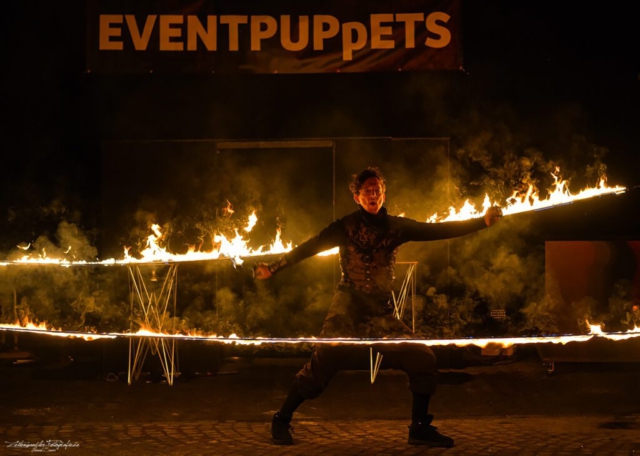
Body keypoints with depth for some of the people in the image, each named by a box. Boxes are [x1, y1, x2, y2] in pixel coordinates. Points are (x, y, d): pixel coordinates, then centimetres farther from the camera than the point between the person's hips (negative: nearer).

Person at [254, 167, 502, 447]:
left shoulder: (396, 227, 7)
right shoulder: (346, 227, 0)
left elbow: (437, 231, 2)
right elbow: (309, 247, -4)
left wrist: (483, 221, -5)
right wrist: (273, 268, -13)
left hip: (381, 312, 4)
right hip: (348, 307, -4)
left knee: (423, 360, -3)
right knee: (323, 362, -14)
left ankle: (420, 427, 9)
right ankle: (281, 421, 1)